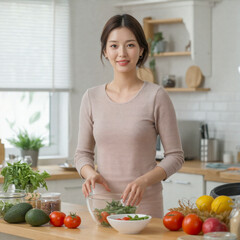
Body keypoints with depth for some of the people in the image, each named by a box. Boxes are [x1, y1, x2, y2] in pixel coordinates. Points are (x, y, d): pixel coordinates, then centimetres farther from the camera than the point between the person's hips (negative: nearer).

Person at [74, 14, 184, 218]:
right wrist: (90, 173, -10)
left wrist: (143, 180, -19)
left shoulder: (156, 96, -5)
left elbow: (175, 156, -4)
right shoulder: (92, 98, 5)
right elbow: (83, 153, 11)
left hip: (145, 203, -3)